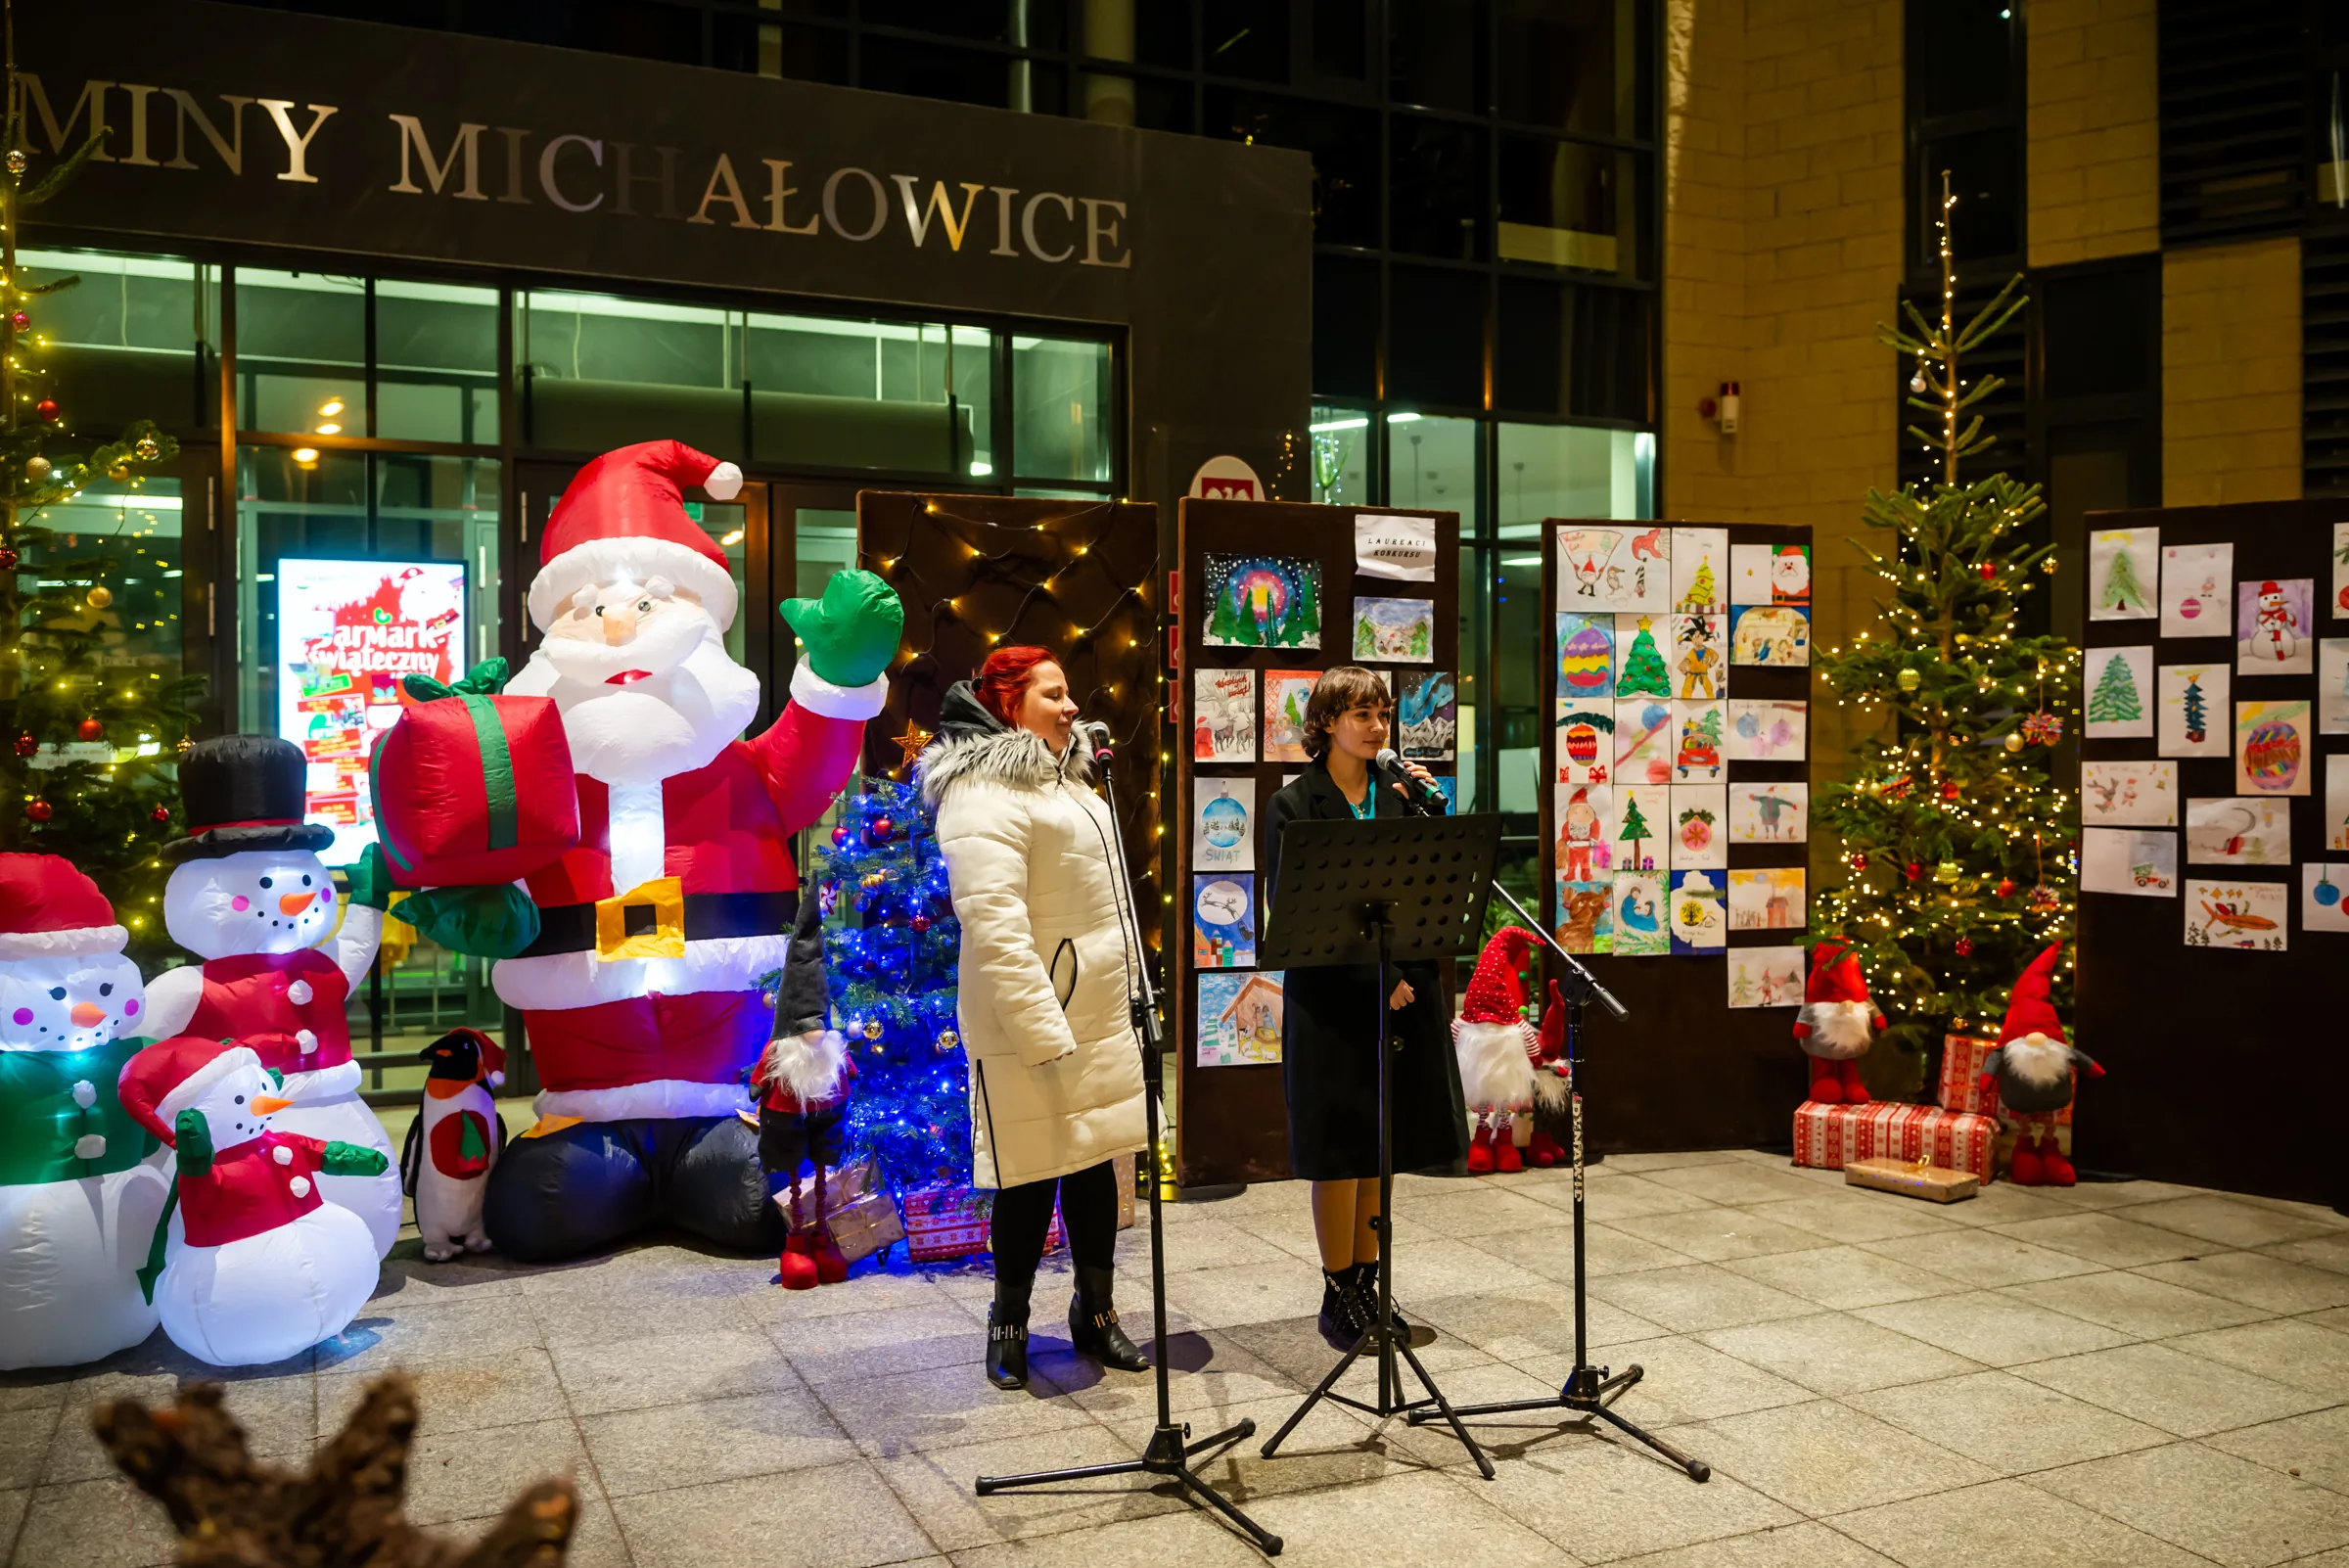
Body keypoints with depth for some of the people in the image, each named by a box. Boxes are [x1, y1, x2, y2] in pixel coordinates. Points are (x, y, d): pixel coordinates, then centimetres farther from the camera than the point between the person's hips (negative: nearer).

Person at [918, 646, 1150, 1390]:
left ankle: (1095, 1313, 27)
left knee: (1096, 1162, 13)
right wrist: (1044, 1034, -25)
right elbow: (993, 925, -23)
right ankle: (1009, 1325, 19)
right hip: (1031, 1020, -8)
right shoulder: (984, 795, -15)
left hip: (1100, 1014, 8)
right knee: (1033, 1175, 2)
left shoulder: (1064, 780, 16)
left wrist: (1129, 1002, 19)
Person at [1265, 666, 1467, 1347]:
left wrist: (1422, 810, -8)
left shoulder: (1399, 794, 8)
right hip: (1331, 998, -5)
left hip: (1405, 992, 5)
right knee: (1340, 1148, 2)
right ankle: (1338, 1294, 14)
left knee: (1382, 1147, 11)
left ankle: (1366, 1284, 22)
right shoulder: (1295, 806, -6)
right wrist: (1374, 977, -16)